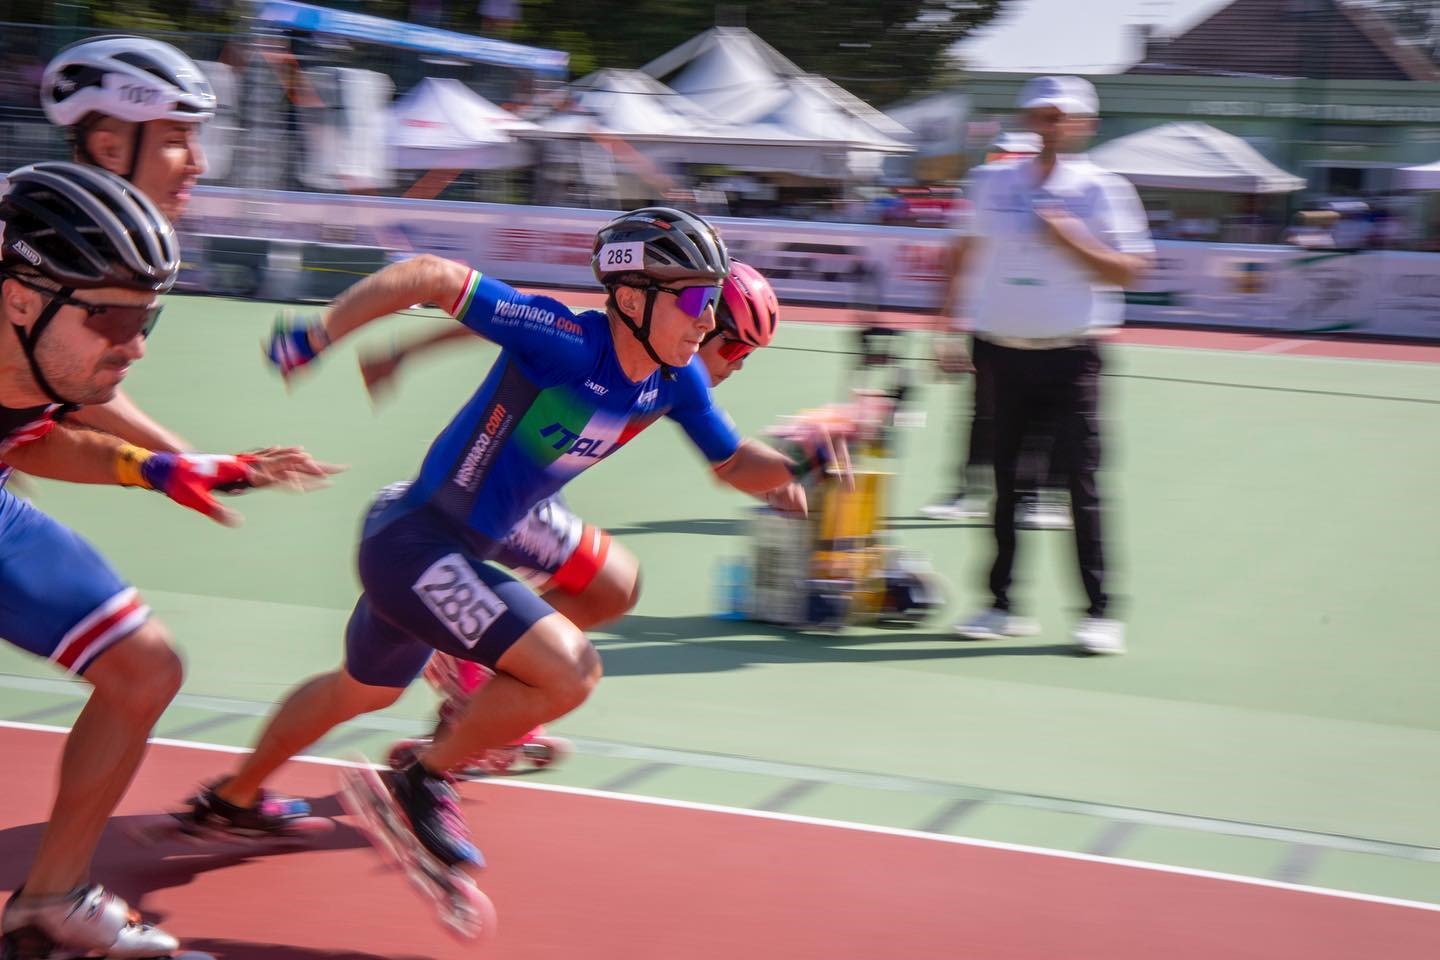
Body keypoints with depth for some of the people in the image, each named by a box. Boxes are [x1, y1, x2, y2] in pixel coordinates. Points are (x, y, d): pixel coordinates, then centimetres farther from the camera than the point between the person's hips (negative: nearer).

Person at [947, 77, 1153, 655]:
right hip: (1003, 352, 4)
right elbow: (975, 254, 18)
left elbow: (1128, 271, -5)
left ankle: (1099, 612, -2)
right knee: (1004, 481, 7)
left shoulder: (1102, 190, -2)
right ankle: (1001, 604, 16)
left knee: (1080, 481, -7)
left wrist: (1070, 240, -18)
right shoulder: (993, 183, 9)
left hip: (1070, 356, -4)